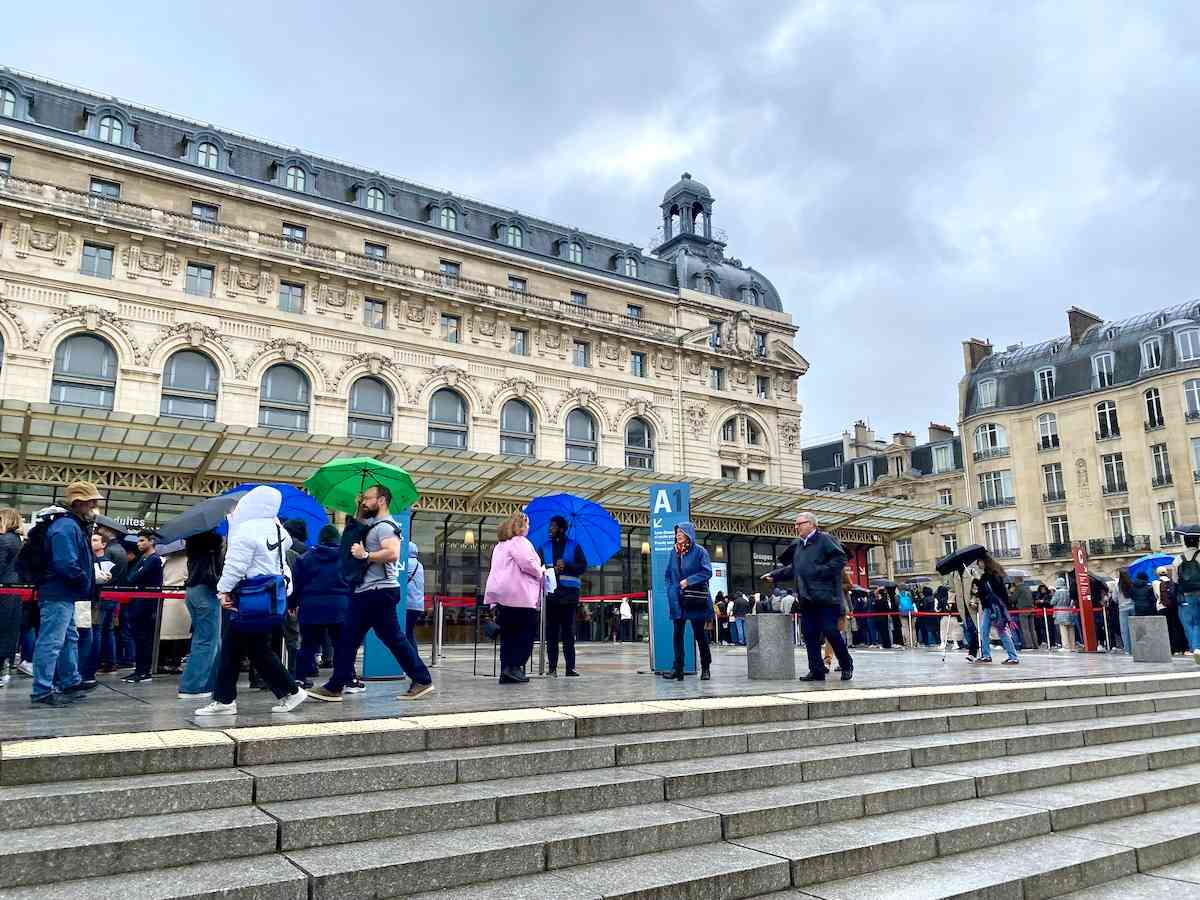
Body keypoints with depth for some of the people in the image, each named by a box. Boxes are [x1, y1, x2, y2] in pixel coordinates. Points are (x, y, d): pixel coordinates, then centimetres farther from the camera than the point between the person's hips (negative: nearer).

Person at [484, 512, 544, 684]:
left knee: (508, 636, 8)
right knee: (526, 633, -2)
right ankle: (514, 666, -11)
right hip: (520, 597, -9)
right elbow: (528, 564, -16)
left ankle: (506, 673, 7)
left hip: (500, 596, 9)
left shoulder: (500, 545, 23)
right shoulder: (520, 542, -6)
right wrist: (541, 572, 1)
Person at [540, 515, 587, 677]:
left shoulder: (574, 546, 9)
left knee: (568, 632, 1)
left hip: (569, 593, -1)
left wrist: (566, 565, -12)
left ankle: (570, 667, 2)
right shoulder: (544, 547, 13)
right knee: (551, 632, 1)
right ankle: (552, 667, 5)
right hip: (550, 593, 1)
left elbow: (583, 566, 3)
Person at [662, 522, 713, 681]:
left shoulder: (699, 551, -4)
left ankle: (706, 668, 15)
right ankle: (678, 668, 1)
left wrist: (688, 581, -17)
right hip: (677, 600, 4)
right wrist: (671, 590, 3)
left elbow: (707, 572, -11)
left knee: (699, 632, 4)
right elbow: (668, 574, 17)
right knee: (678, 633, 0)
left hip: (695, 600, -4)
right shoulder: (673, 553, 11)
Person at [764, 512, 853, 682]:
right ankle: (816, 671, 10)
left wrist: (821, 571, -18)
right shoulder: (797, 545, 19)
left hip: (825, 596, -8)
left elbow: (840, 559, -12)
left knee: (830, 631, -7)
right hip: (806, 598, 8)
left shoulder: (824, 539, -3)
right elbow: (793, 568, 27)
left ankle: (847, 666, 12)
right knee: (809, 634, 4)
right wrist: (774, 575, 21)